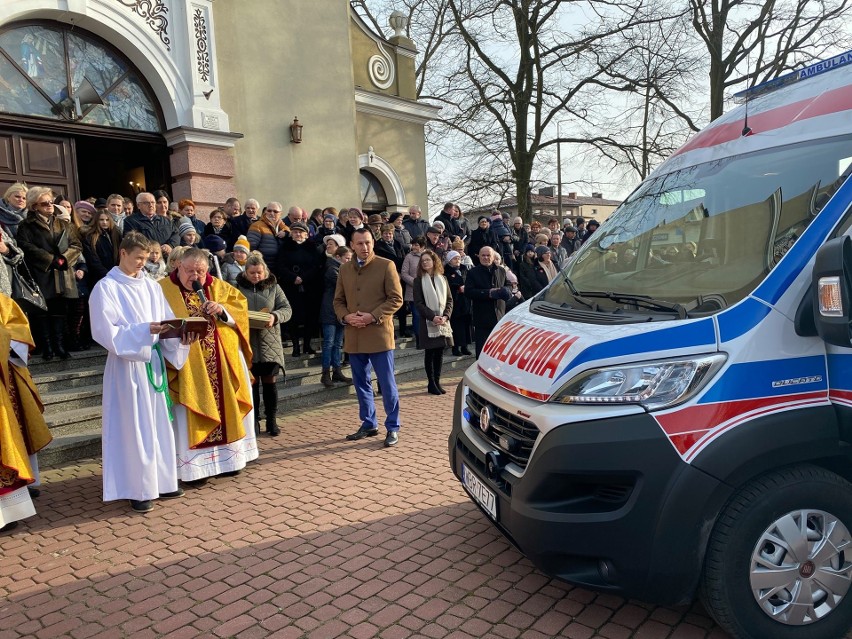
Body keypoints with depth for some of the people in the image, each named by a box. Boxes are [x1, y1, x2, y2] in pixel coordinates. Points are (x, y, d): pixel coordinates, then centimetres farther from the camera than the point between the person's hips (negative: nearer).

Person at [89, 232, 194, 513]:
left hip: (154, 362, 6)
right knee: (135, 426, -1)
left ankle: (162, 481, 22)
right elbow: (106, 331, -13)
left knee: (159, 423, 10)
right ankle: (139, 489, 10)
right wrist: (144, 330, -23)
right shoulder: (106, 288, -6)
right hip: (127, 365, -5)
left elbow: (167, 321, 9)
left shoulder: (151, 287, 10)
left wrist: (180, 337, -11)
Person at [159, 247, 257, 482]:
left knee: (226, 405, 11)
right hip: (187, 365, -4)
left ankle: (227, 456, 26)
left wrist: (223, 310, -12)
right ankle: (192, 465, 9)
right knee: (190, 414, -3)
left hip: (223, 363, 5)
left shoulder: (219, 287, 10)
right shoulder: (163, 290, -2)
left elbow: (241, 305, 6)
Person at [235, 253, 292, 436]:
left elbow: (287, 309, 1)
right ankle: (254, 420, 18)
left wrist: (275, 316, -19)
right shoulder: (238, 287, 3)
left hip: (269, 342, 0)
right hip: (247, 342, 0)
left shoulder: (273, 286, 5)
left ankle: (271, 420, 17)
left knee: (270, 381, 5)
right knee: (252, 382, 6)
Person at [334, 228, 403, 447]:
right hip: (354, 336, 5)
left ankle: (393, 427, 12)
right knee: (361, 383, 13)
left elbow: (396, 299, -6)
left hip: (379, 334, -5)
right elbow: (338, 300, 16)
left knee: (387, 384, 1)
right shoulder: (345, 269, 12)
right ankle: (368, 424, 27)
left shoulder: (386, 265, -3)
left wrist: (373, 316, -16)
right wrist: (346, 316, -5)